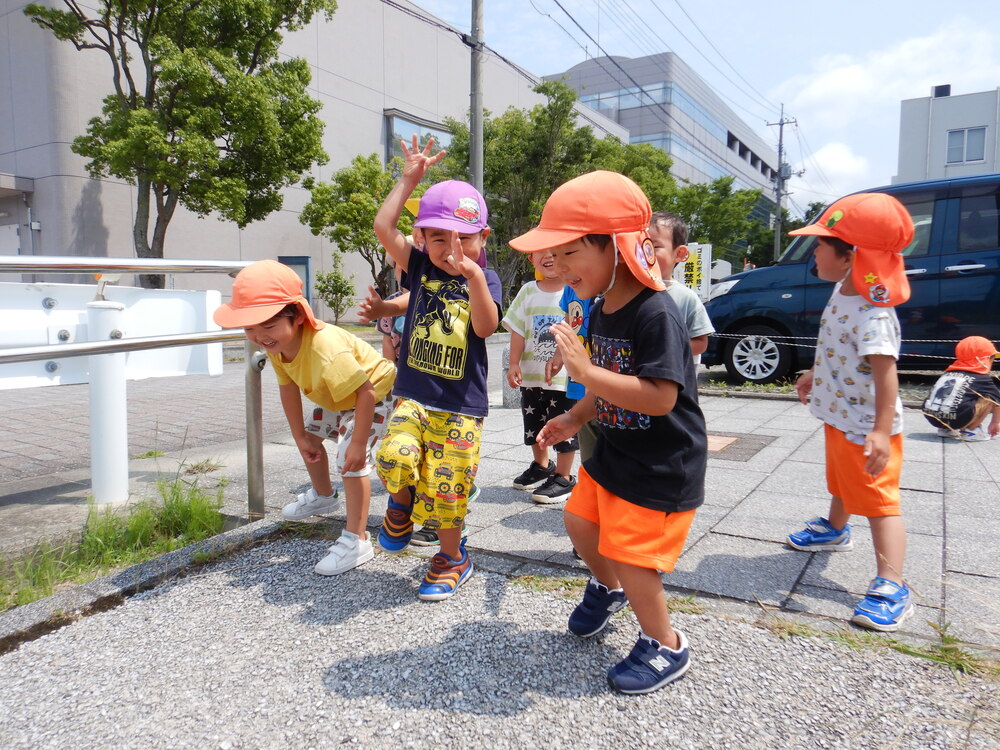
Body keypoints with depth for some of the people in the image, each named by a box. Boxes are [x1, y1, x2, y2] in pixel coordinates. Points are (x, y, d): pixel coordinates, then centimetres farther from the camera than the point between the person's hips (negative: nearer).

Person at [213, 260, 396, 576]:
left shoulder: (327, 351, -45)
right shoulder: (276, 344, -17)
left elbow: (366, 394, -42)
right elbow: (288, 388, -4)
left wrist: (359, 443, -35)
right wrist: (301, 436, 0)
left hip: (375, 393, -9)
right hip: (335, 398, 9)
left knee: (351, 458, -21)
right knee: (310, 435, 23)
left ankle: (356, 541, -11)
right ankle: (322, 496, 50)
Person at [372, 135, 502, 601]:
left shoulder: (485, 279, 1)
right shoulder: (420, 268, 6)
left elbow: (486, 327, -16)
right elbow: (383, 227, -5)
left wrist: (474, 275, -28)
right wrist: (409, 179, -3)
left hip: (461, 405, -2)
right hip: (413, 396, 2)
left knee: (445, 488, 3)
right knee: (396, 457, -23)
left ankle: (452, 558, 30)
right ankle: (401, 504, 14)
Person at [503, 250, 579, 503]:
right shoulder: (528, 292, 2)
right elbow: (518, 331, 3)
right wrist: (514, 364, -4)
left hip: (566, 376, -5)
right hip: (531, 375, 5)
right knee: (534, 424, 20)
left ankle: (563, 476, 21)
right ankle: (541, 466, 42)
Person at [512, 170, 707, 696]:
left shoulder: (654, 314, -27)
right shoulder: (600, 309, 3)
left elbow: (659, 396, -34)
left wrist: (586, 372, -36)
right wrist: (574, 418, 7)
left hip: (661, 466, -9)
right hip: (613, 451, 9)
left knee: (628, 553, -2)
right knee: (580, 521, 20)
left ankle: (665, 647, 24)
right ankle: (607, 589, 50)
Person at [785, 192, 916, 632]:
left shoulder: (872, 315, -29)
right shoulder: (842, 292, 2)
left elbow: (885, 372, -34)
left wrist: (881, 432, -40)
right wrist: (815, 375, 26)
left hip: (866, 427, -10)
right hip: (838, 416, 10)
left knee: (877, 499, -7)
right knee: (841, 483, 30)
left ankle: (891, 587, -2)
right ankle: (835, 530, 52)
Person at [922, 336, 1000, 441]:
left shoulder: (948, 373, 25)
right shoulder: (982, 378, 12)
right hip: (954, 419, -6)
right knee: (990, 396, 9)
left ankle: (946, 429, 20)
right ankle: (970, 430, 10)